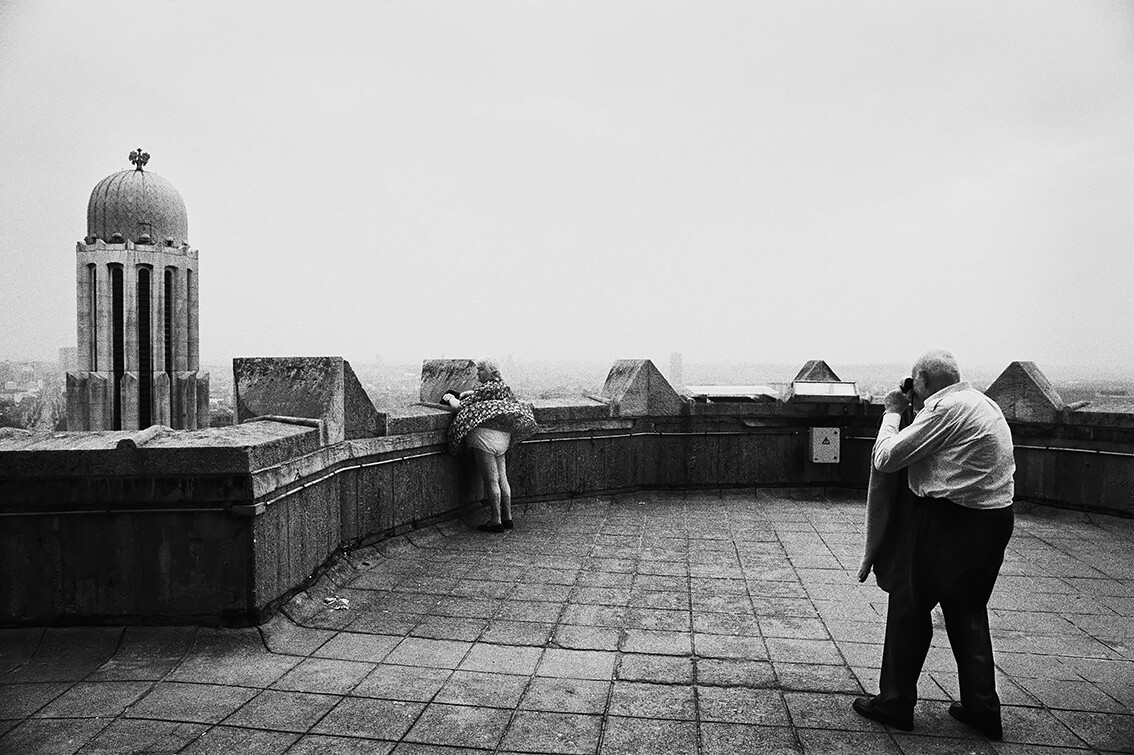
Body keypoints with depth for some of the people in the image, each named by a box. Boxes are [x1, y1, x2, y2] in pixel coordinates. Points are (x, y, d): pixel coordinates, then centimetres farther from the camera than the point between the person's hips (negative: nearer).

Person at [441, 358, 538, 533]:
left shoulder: (487, 388, -10)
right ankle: (507, 518, 18)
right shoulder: (504, 386, 15)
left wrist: (450, 398, 11)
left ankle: (495, 521, 1)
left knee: (491, 480, -3)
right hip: (503, 438, 9)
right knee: (502, 478, 12)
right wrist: (472, 393, 25)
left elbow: (460, 407, -8)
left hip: (485, 435, -9)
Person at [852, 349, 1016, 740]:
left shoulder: (946, 408, -17)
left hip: (950, 521, -9)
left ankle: (896, 703, 14)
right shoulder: (983, 403, 12)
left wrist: (892, 412, -2)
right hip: (994, 520, 9)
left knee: (909, 604, 4)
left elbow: (885, 458, -16)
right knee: (968, 609, 19)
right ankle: (982, 708, 26)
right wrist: (918, 411, 13)